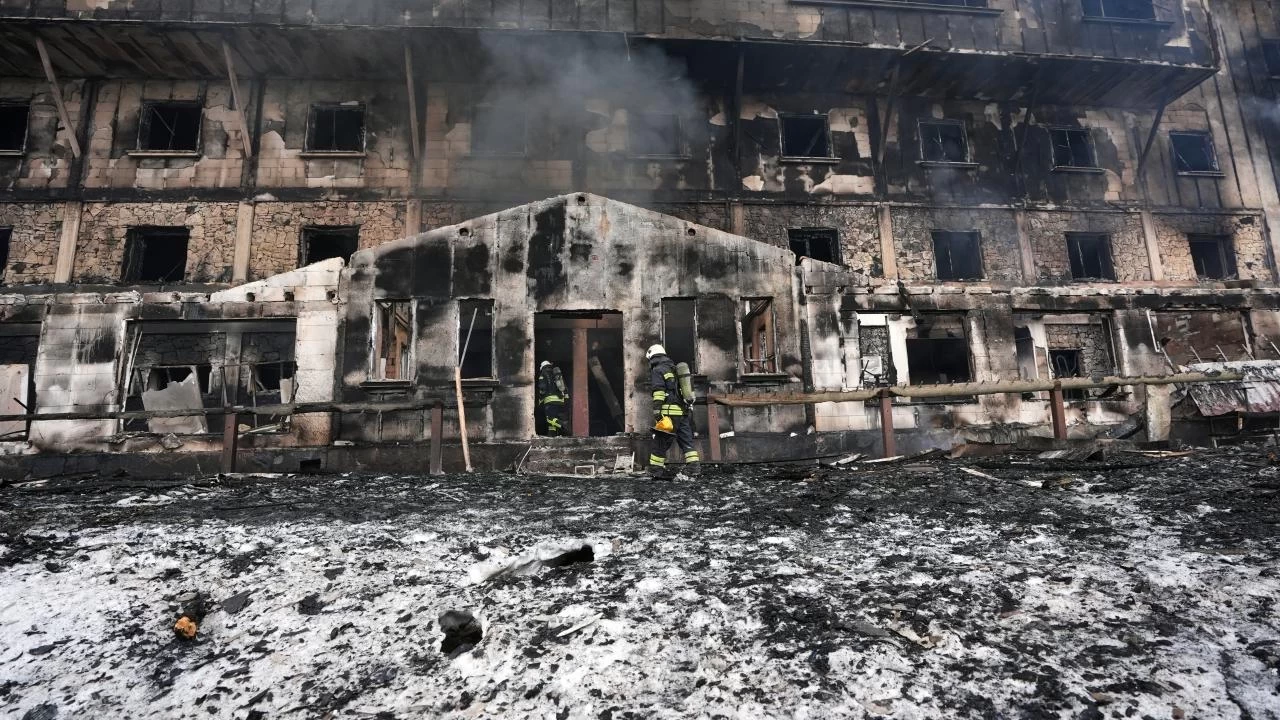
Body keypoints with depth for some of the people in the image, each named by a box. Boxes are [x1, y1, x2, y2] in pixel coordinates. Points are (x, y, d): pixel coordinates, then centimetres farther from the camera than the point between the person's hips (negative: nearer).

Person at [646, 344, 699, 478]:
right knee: (687, 441, 7)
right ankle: (694, 467, 1)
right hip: (684, 411, 7)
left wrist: (656, 412, -17)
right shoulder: (675, 369, 24)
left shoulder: (657, 370, 0)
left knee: (660, 441, 0)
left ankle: (655, 470, 5)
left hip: (670, 412, -7)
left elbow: (658, 392, -13)